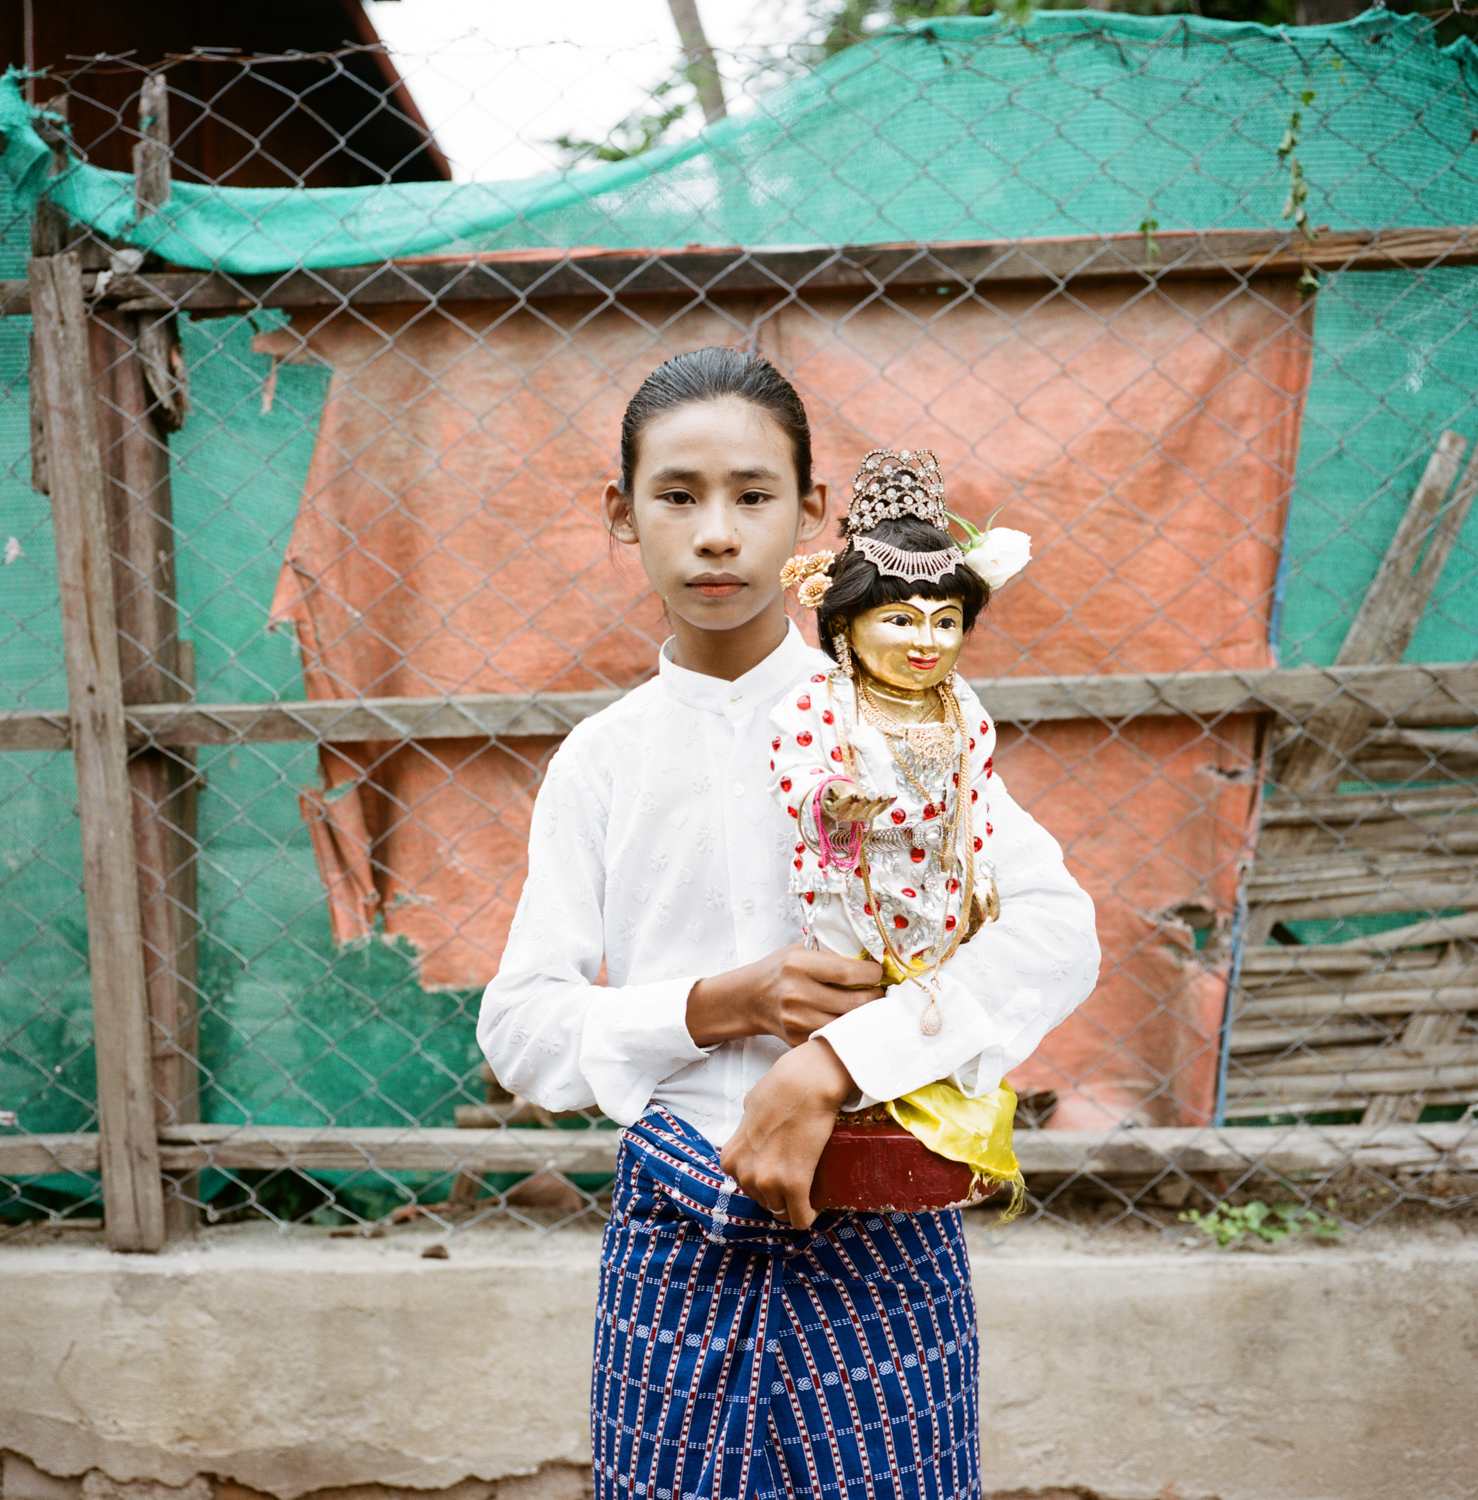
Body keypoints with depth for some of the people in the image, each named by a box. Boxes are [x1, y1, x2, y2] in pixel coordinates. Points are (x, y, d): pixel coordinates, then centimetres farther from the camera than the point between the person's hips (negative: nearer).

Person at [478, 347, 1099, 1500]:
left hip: (872, 1241, -1)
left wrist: (825, 1069, -24)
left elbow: (1057, 930, -15)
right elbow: (519, 1029, 0)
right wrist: (720, 1007, -16)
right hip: (674, 1242, 2)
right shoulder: (601, 761, 4)